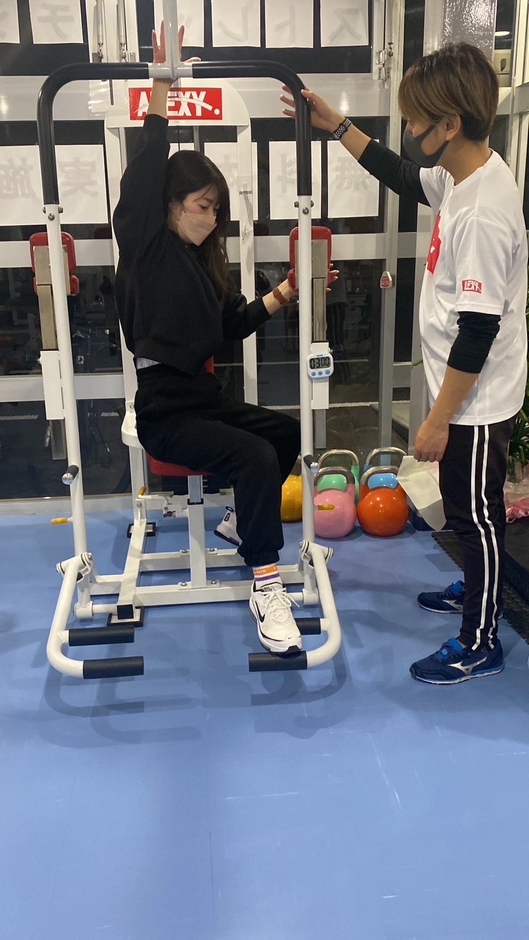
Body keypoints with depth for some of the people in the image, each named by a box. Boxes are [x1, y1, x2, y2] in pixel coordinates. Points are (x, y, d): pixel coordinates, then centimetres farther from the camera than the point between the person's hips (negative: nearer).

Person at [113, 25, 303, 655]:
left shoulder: (201, 262, 14)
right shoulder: (145, 249, -8)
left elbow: (231, 325, 18)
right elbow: (141, 183, -22)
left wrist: (283, 294, 11)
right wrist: (160, 98, -25)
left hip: (203, 400, 9)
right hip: (164, 413, -9)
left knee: (287, 431, 11)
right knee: (256, 456, -26)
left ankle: (240, 522, 24)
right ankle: (266, 591, -21)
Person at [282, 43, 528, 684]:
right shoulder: (462, 177, 0)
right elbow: (403, 177, 20)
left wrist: (438, 419, -20)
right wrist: (336, 126, 15)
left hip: (476, 403, -9)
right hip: (465, 395, 9)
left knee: (475, 513, 6)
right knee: (472, 511, 25)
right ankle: (478, 591, 47)